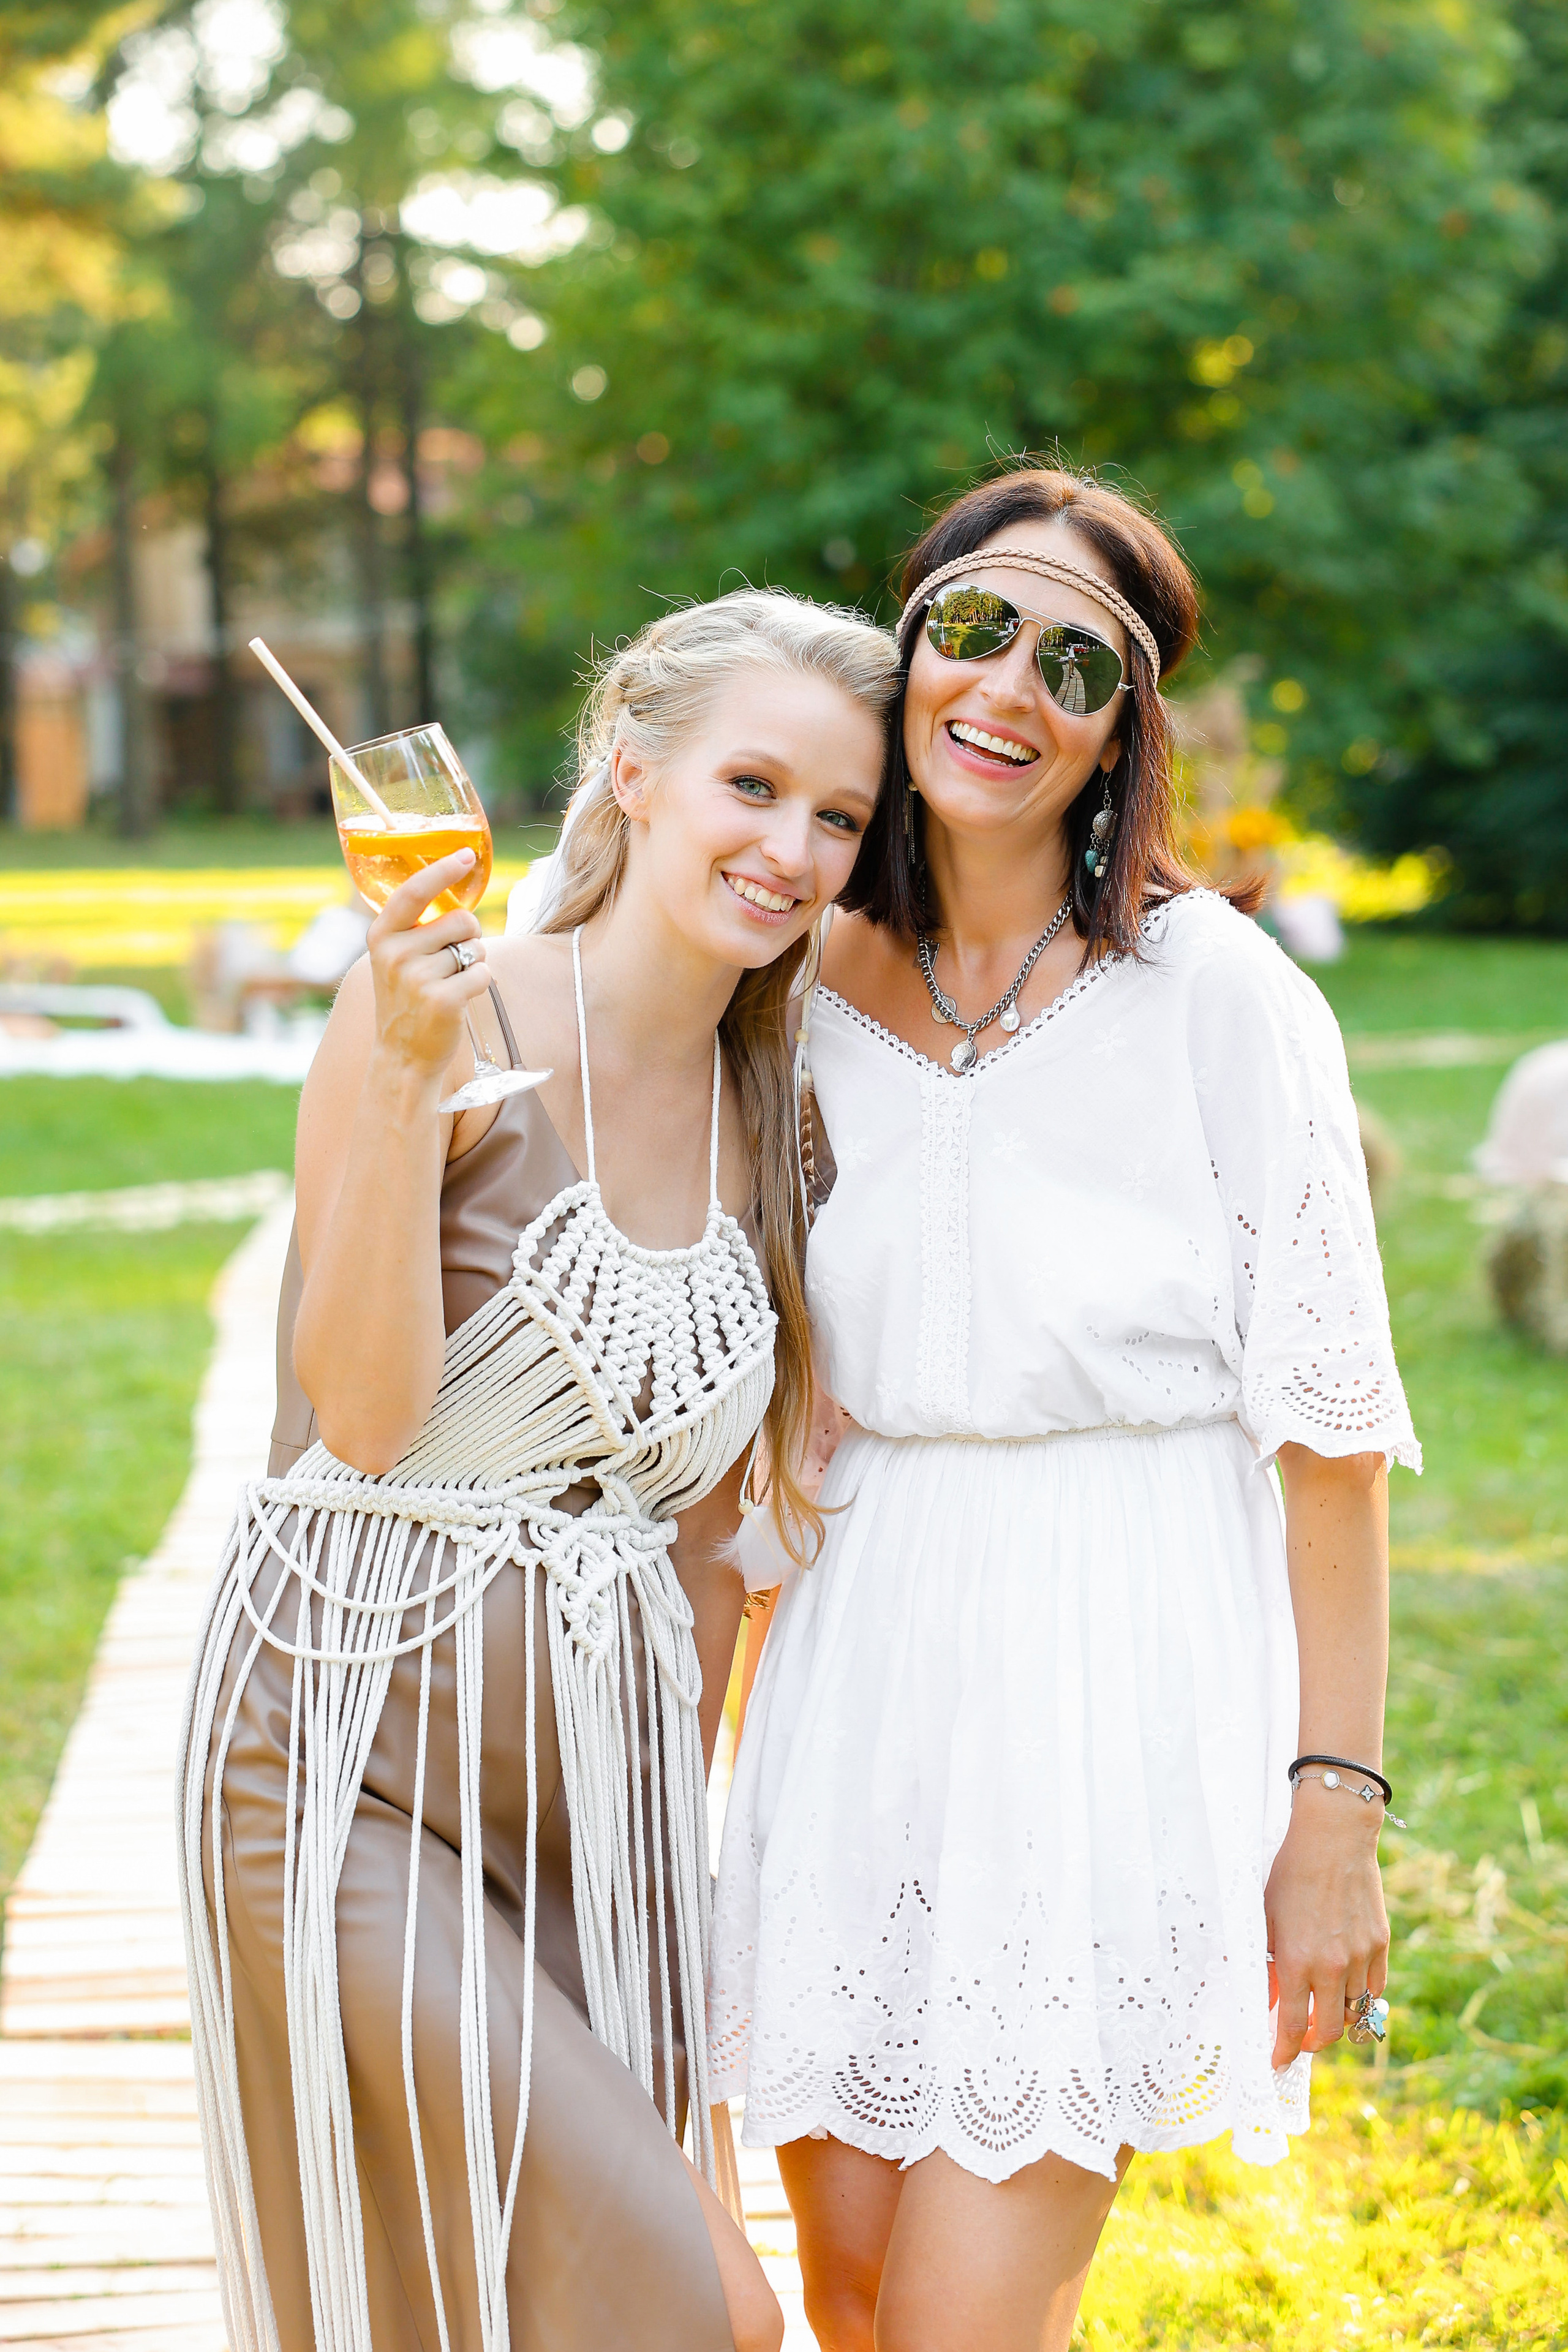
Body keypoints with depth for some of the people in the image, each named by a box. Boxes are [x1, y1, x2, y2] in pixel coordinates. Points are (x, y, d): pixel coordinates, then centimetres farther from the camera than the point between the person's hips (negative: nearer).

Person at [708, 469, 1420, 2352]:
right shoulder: (818, 991, 7)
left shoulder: (1215, 991, -8)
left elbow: (1333, 1426, -8)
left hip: (1116, 1682, -5)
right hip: (868, 1665, 5)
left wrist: (1334, 1802, -11)